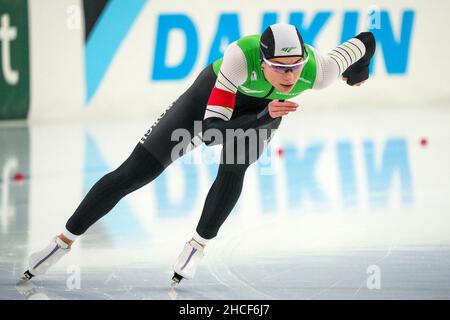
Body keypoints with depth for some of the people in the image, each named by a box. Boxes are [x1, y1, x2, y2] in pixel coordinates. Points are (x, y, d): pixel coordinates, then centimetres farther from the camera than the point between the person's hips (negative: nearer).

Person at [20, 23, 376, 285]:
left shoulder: (316, 71, -37)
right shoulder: (240, 56, -44)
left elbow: (366, 41, -17)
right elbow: (210, 130, -40)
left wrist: (357, 75, 4)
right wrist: (265, 118, -52)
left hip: (263, 107, 2)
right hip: (215, 92, -2)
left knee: (233, 169, -27)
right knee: (134, 173, -2)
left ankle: (199, 245, -1)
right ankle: (65, 241, 11)